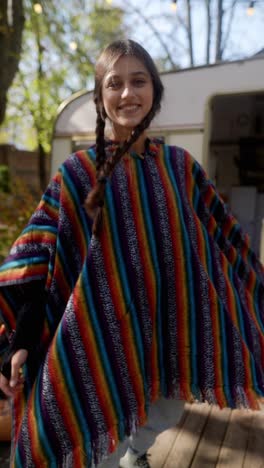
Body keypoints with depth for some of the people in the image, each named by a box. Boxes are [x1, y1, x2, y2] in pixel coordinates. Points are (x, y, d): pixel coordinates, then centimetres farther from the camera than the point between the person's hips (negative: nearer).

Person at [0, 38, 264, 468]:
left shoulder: (180, 165, 2)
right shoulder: (77, 172, -7)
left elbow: (222, 236, 8)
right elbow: (35, 256, -8)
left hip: (172, 325, 4)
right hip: (106, 331, -3)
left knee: (166, 414, 22)